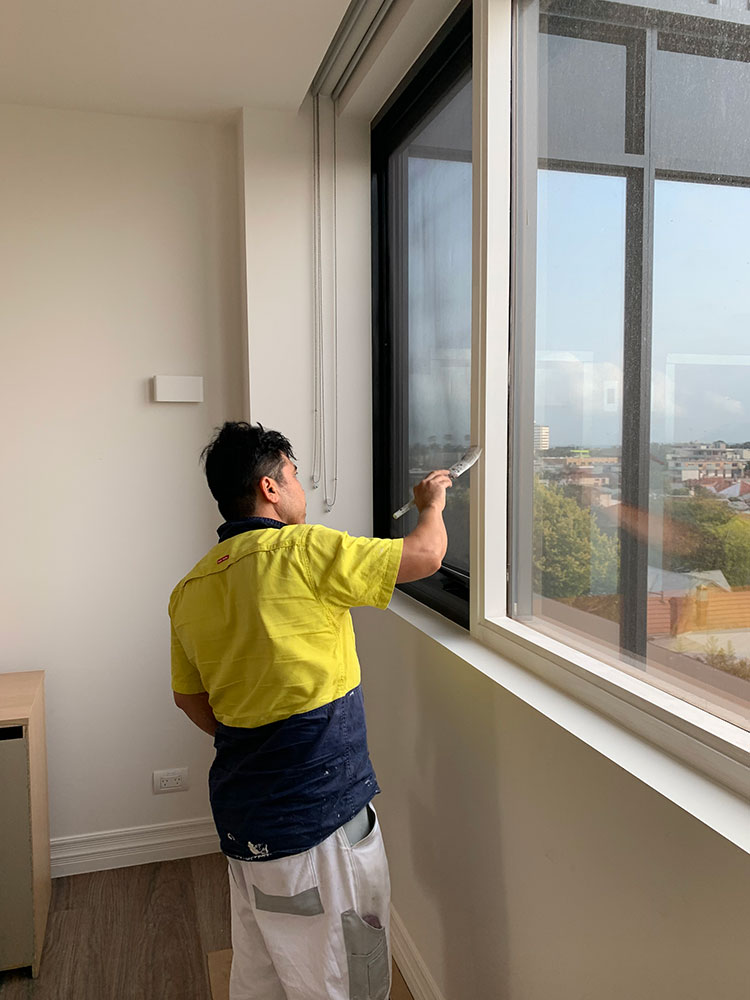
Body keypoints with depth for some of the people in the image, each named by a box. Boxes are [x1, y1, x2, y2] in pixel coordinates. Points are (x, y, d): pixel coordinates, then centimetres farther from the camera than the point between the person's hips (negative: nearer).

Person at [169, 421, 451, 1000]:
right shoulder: (300, 550, -18)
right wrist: (432, 502, 7)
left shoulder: (190, 589, 5)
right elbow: (426, 555, -13)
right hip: (317, 814, -8)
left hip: (242, 811, 8)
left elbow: (189, 697, 14)